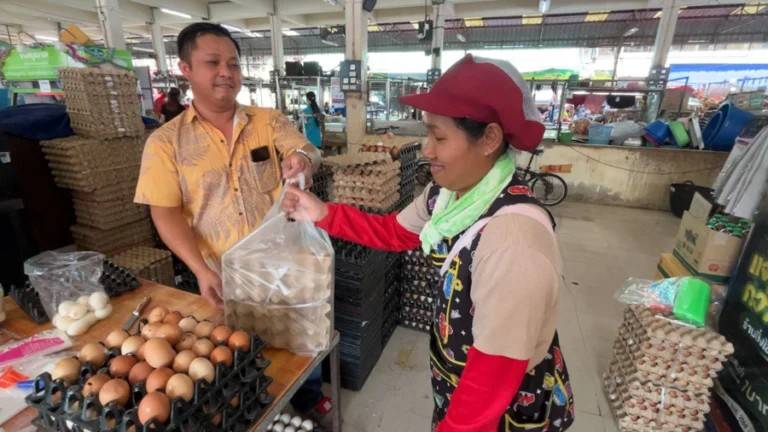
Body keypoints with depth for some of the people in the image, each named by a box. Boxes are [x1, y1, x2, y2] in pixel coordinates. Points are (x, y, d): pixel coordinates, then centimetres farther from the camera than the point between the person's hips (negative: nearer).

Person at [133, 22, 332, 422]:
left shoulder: (269, 121, -2)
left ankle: (310, 396, 49)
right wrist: (202, 271, -20)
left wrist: (302, 159, -40)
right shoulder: (166, 141, -5)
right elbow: (165, 213, -8)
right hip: (223, 276, 0)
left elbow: (308, 151, -15)